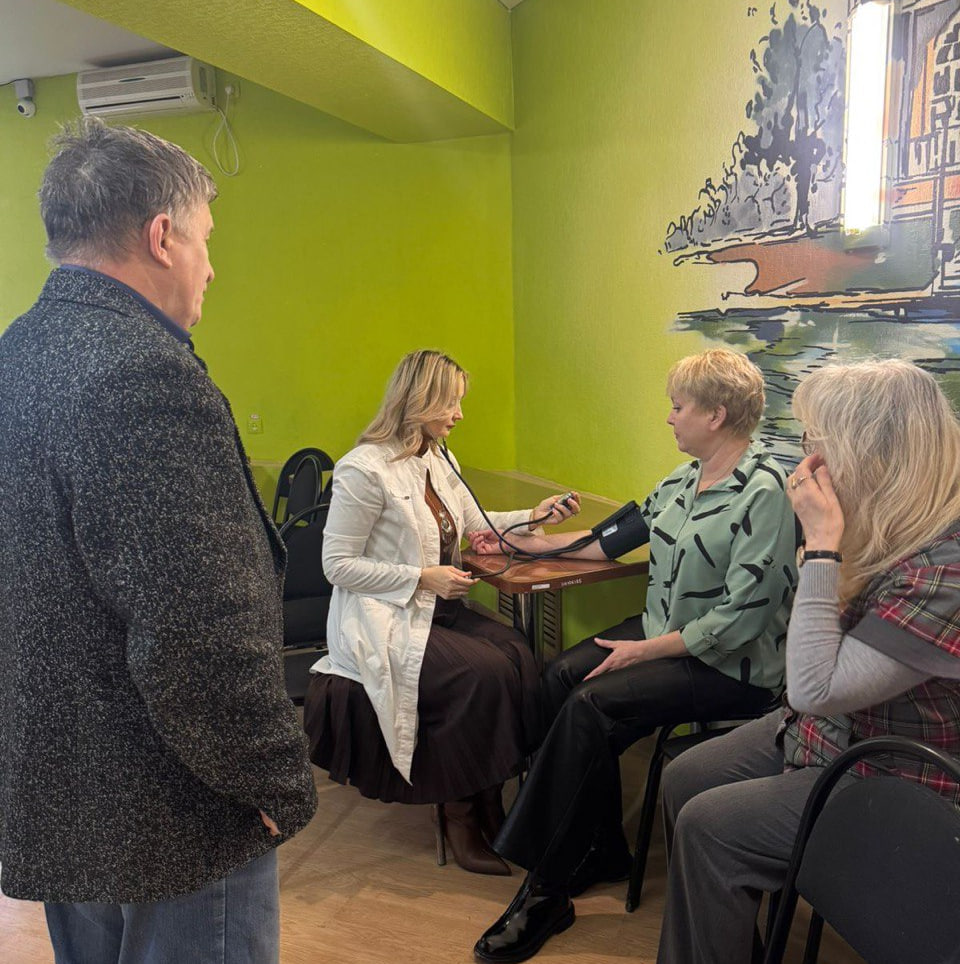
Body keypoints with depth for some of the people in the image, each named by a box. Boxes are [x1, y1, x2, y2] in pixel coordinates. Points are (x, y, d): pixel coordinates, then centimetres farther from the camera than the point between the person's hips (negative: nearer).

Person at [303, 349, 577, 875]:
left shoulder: (437, 461, 12)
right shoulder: (364, 469, -14)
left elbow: (472, 520, 26)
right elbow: (337, 564, -14)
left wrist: (533, 517, 11)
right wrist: (423, 578, -17)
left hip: (437, 612, 8)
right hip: (382, 622, -7)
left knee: (518, 654, -19)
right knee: (484, 671, -26)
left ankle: (489, 801, -7)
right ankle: (460, 813, -6)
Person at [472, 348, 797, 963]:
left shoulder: (765, 492, -17)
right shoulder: (686, 479, 10)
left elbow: (741, 616, -21)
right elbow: (616, 535, 18)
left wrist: (643, 651, -20)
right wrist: (526, 542, 20)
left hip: (731, 664, -8)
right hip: (665, 630, 8)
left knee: (593, 704, -25)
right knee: (562, 675, -13)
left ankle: (545, 893, -12)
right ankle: (603, 852, 1)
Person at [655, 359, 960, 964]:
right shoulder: (887, 526, -5)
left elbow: (816, 689, -31)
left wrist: (822, 546, -31)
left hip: (896, 786, -9)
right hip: (834, 732, 9)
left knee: (709, 826, -12)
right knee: (684, 779, 7)